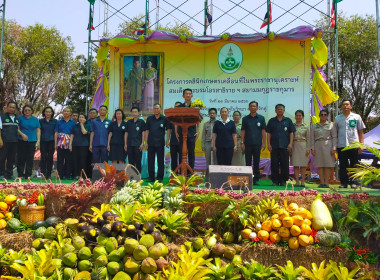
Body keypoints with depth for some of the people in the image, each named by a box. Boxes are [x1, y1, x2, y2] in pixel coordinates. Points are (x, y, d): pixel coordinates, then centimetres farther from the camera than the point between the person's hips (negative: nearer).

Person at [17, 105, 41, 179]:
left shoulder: (35, 119, 11)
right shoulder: (20, 118, 7)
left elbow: (38, 130, 10)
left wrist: (38, 141, 2)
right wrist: (22, 134, -10)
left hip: (32, 141, 1)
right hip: (22, 141, -1)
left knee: (30, 159, 2)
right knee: (21, 158, -1)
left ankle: (28, 175, 9)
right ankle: (20, 174, 7)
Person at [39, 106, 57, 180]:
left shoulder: (55, 121, 6)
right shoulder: (41, 121, 8)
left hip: (51, 141, 0)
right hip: (43, 141, 0)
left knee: (50, 158, 3)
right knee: (43, 157, -1)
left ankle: (48, 174, 10)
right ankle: (43, 174, 4)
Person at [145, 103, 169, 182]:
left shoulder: (164, 119, 1)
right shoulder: (149, 118, 7)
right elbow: (147, 130, 9)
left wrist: (167, 141, -1)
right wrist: (146, 142, 4)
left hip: (160, 143, -2)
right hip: (151, 143, 2)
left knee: (160, 161, 3)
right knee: (150, 161, 6)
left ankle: (160, 177, 11)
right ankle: (151, 177, 15)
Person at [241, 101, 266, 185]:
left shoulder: (261, 118, 5)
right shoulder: (245, 118, 5)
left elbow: (263, 131, 5)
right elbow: (243, 131, 5)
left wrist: (264, 143, 0)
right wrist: (242, 142, -1)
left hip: (257, 143, 0)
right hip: (248, 143, 0)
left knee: (256, 162, 5)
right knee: (248, 162, 3)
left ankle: (256, 179, 12)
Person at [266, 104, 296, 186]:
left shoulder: (288, 121, 8)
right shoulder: (272, 121, 10)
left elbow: (291, 133, 6)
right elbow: (268, 133, 8)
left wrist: (290, 144, -4)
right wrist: (269, 144, -1)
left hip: (285, 146, 0)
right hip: (274, 146, 1)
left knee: (285, 164, 1)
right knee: (274, 164, 1)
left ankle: (283, 181, 9)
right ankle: (275, 181, 7)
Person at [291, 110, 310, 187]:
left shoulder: (306, 127, 8)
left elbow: (308, 139, 6)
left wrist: (308, 149, -2)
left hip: (303, 146, 0)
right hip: (294, 146, 0)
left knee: (303, 165, 0)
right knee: (295, 165, -1)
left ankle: (303, 181, 4)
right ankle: (297, 181, 4)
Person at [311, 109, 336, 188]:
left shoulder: (330, 125, 7)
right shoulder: (315, 126, 13)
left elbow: (333, 137, 2)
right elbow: (312, 138, 11)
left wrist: (333, 148, -7)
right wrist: (312, 148, 1)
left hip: (327, 145, -2)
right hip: (318, 146, 2)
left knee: (328, 164, -4)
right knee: (320, 165, 0)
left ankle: (326, 182, -2)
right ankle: (321, 182, 3)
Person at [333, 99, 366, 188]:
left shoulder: (356, 117, 8)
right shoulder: (337, 118, 12)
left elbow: (361, 132, 8)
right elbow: (335, 133, 13)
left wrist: (361, 144, -1)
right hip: (341, 146, 1)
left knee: (354, 165, 1)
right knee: (343, 166, 4)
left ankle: (354, 182, 8)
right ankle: (344, 183, 11)